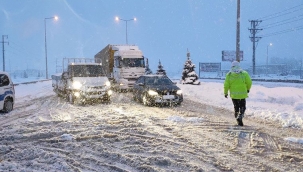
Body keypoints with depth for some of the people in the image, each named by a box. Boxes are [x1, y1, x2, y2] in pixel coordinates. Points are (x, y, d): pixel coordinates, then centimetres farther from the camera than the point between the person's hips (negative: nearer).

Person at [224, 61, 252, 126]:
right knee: (242, 108, 8)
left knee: (236, 107, 19)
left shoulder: (229, 75, -7)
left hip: (233, 94, 1)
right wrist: (248, 89, 15)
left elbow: (226, 85, -6)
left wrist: (225, 93, 8)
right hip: (242, 94, -1)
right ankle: (240, 117, -15)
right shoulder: (244, 73, -7)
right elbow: (249, 82, -3)